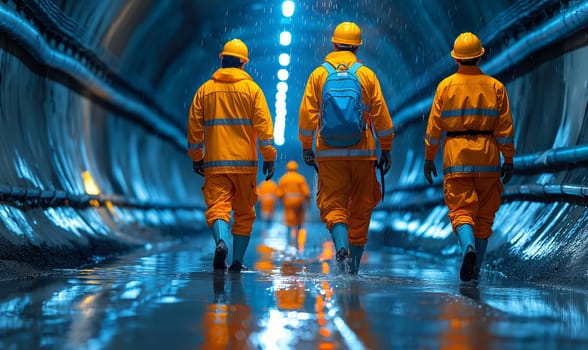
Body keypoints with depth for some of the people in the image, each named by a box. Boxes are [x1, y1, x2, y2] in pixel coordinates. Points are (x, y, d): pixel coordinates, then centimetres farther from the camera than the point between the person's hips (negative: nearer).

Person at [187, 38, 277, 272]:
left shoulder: (205, 90, 8)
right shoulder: (251, 88, 2)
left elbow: (194, 127, 9)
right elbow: (263, 125, -5)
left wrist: (196, 157, 19)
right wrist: (269, 158, -2)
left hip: (214, 162, 1)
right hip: (245, 162, 0)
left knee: (217, 207, -4)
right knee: (244, 212, 11)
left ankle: (221, 241, -34)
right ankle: (237, 261, 9)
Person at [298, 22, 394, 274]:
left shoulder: (319, 74, 3)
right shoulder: (367, 75, 3)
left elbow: (307, 113, 0)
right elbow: (381, 115, 2)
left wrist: (306, 147, 9)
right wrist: (386, 150, 9)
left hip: (329, 152, 0)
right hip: (362, 152, 1)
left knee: (333, 204, 2)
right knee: (360, 208, 10)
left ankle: (341, 245, -26)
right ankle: (353, 267, 14)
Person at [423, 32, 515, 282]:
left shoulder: (446, 86, 1)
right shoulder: (495, 86, 4)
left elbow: (434, 125, 2)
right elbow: (505, 127, 2)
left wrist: (429, 158, 10)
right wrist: (508, 160, 8)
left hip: (456, 156, -1)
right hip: (487, 158, 1)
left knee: (461, 210, -2)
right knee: (484, 214, 10)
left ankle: (469, 247, -31)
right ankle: (475, 269, 14)